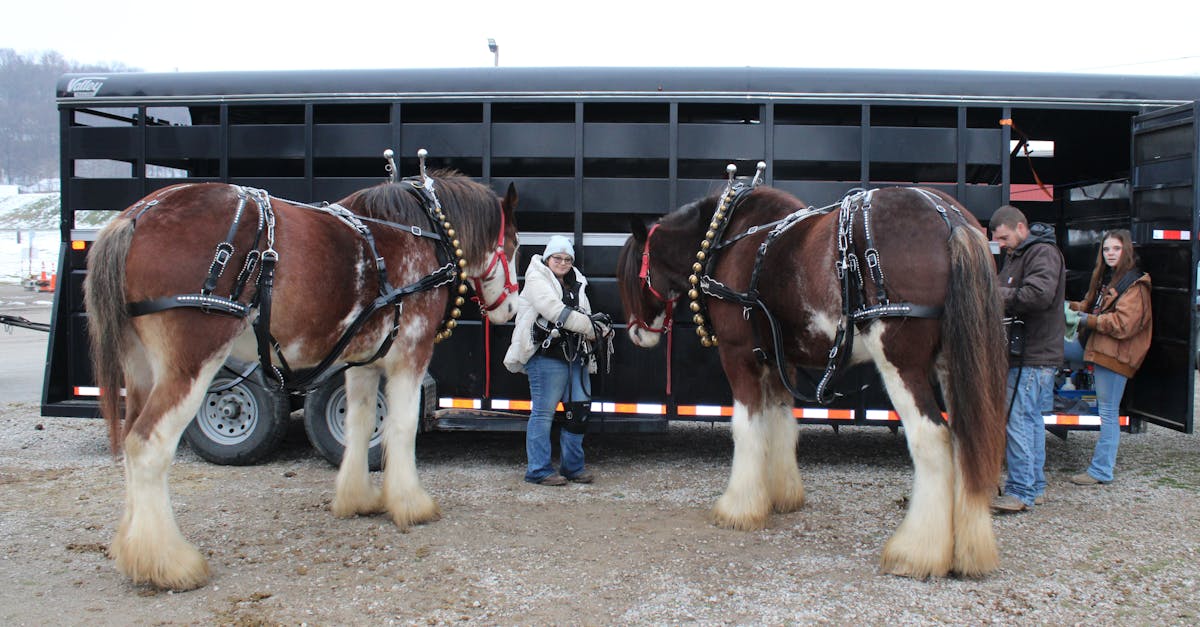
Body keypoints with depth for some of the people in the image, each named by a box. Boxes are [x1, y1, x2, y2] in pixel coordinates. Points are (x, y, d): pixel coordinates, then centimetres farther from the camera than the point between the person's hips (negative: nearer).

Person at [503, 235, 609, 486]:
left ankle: (573, 467, 21)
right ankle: (539, 470, 4)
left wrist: (599, 328, -5)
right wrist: (591, 326, -15)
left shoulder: (576, 285, 22)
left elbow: (584, 317, 19)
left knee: (579, 412, 9)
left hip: (575, 357, 8)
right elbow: (555, 311, -16)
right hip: (546, 355, -8)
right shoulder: (537, 279, -2)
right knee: (543, 413, -4)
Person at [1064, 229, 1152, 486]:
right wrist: (1072, 307, 4)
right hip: (1092, 344, 9)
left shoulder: (1136, 284, -14)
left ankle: (1101, 471, 5)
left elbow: (1122, 325, -21)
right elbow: (1091, 305, 24)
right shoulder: (1104, 277, 14)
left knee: (1108, 412, -3)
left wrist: (1088, 320, -14)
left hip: (1114, 354, -9)